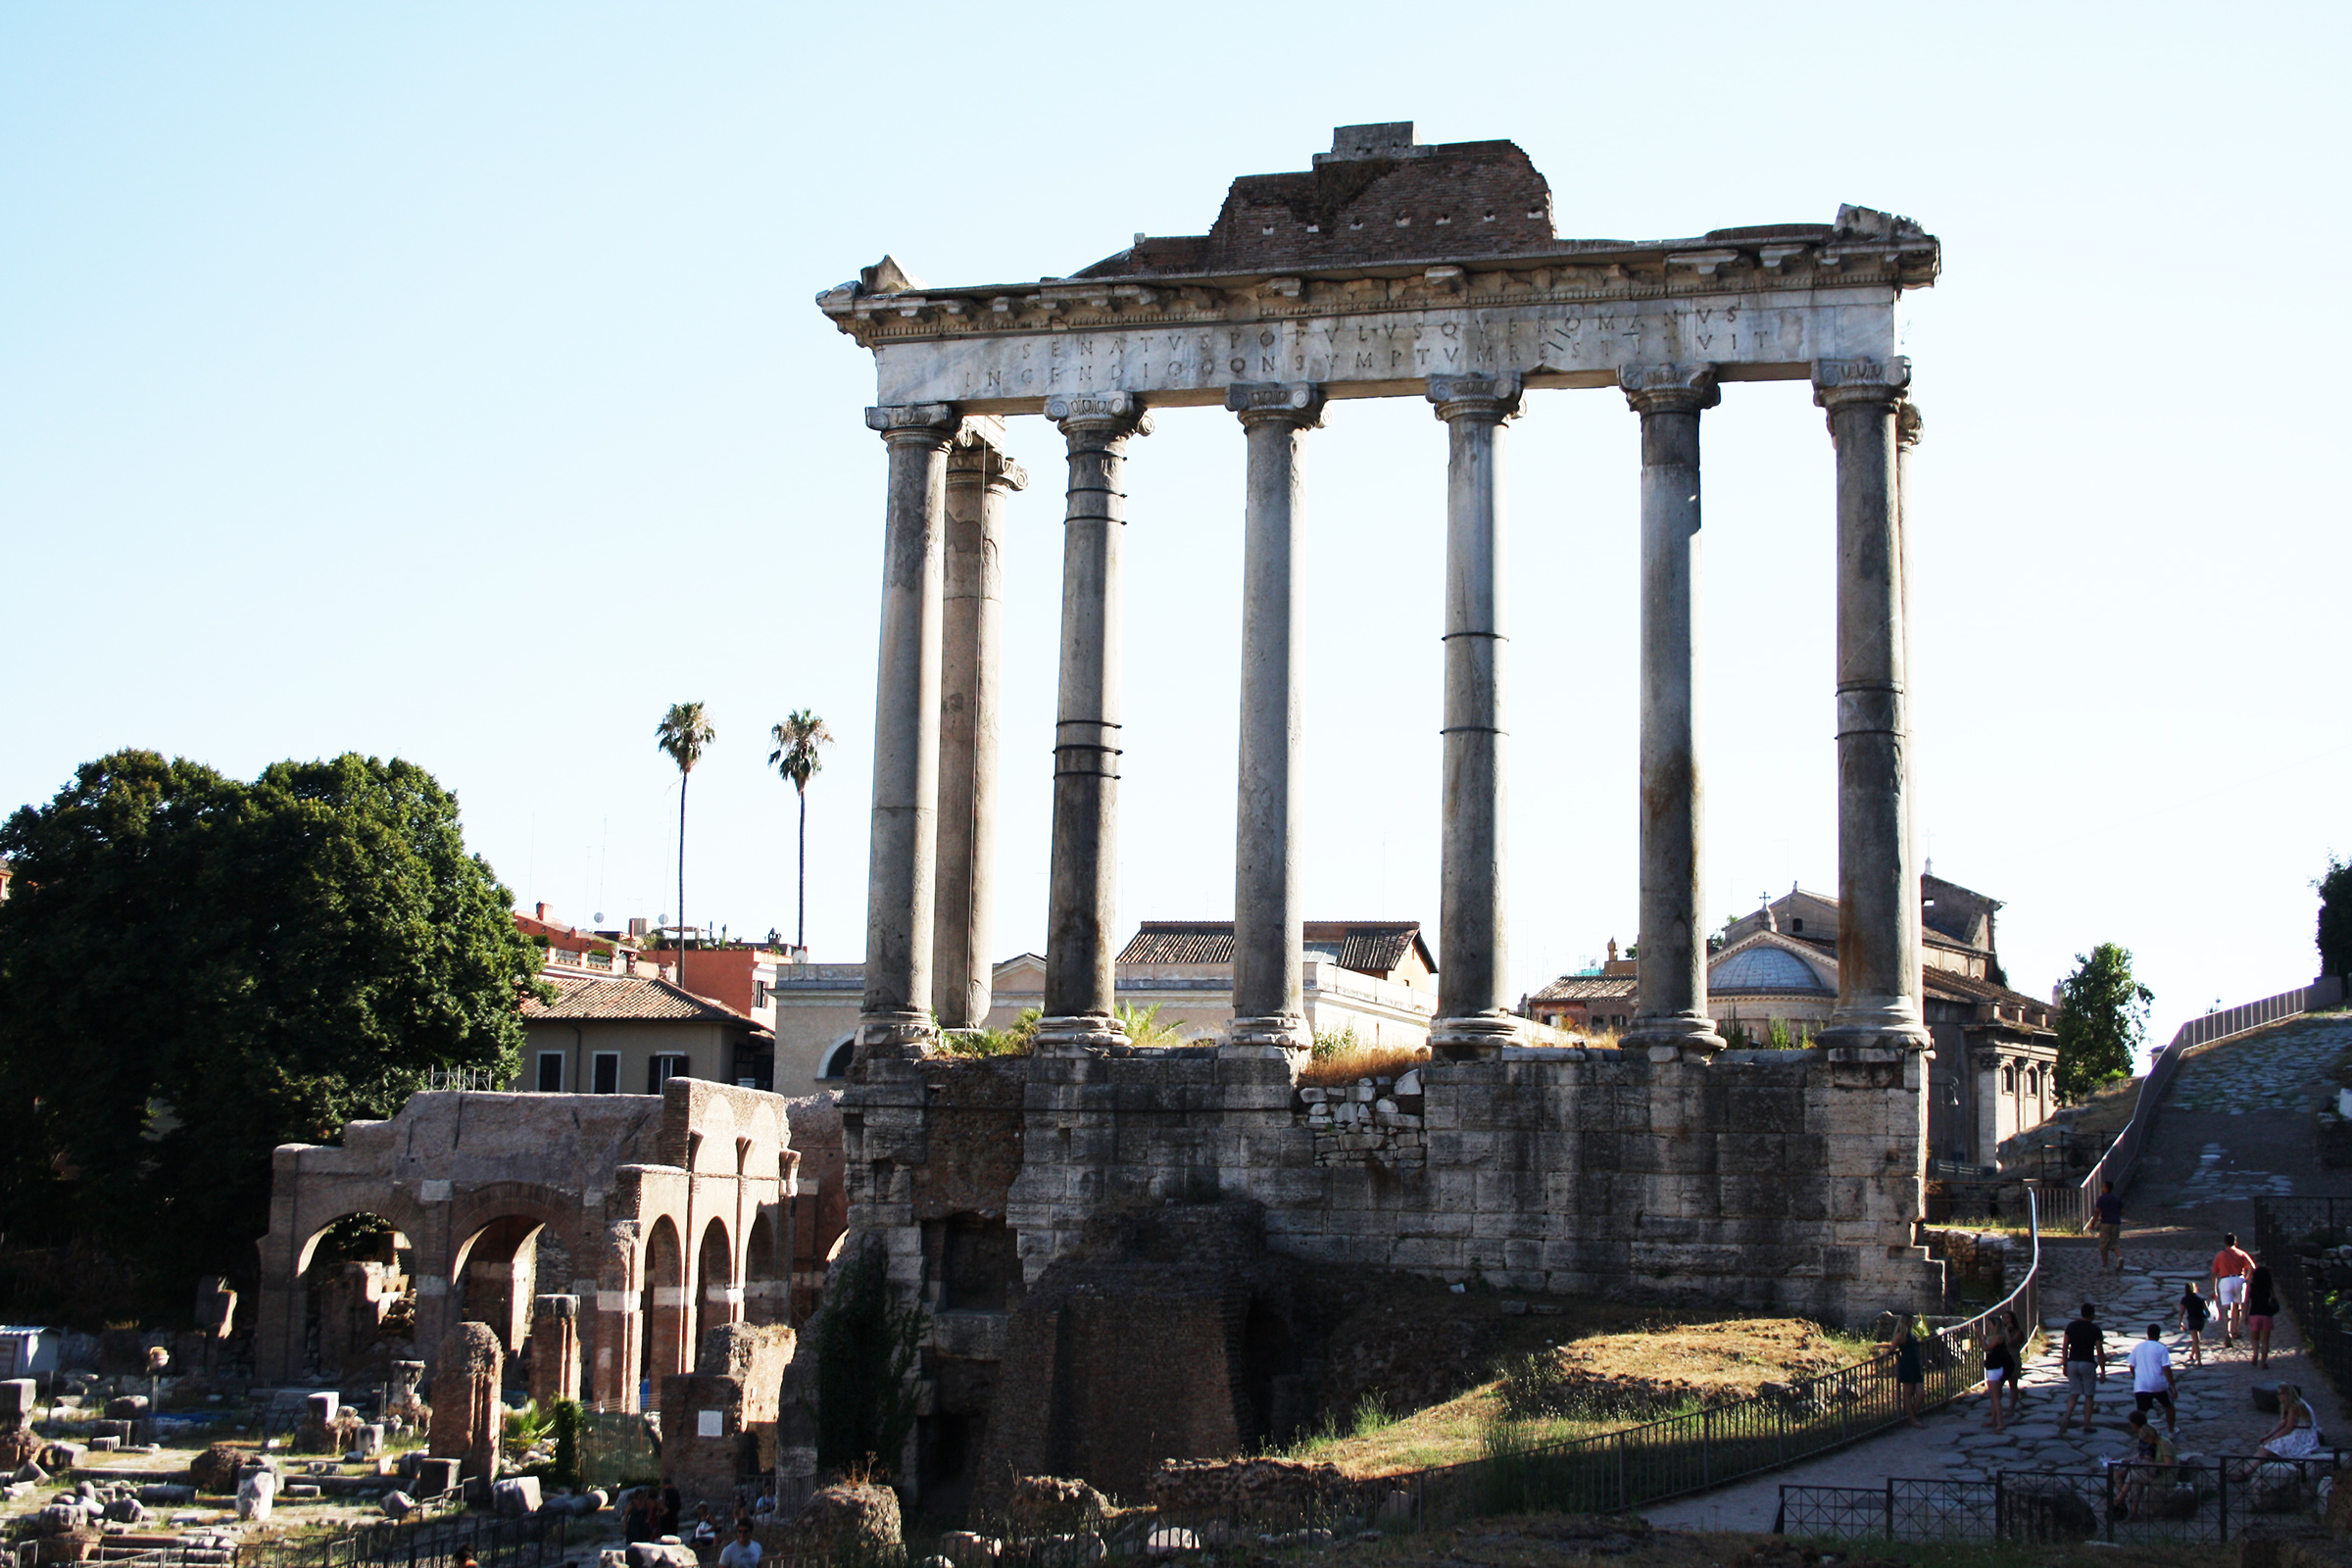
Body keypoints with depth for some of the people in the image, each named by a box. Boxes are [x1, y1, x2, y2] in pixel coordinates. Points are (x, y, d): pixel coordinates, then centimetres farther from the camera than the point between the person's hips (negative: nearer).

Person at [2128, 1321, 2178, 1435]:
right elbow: (2166, 1369, -11)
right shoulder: (2161, 1348, -5)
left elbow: (2132, 1367, 12)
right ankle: (2172, 1430, 36)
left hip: (2140, 1386, 1)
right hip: (2159, 1385, -1)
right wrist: (2172, 1386, -8)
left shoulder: (2137, 1347, 6)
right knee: (2169, 1406, 25)